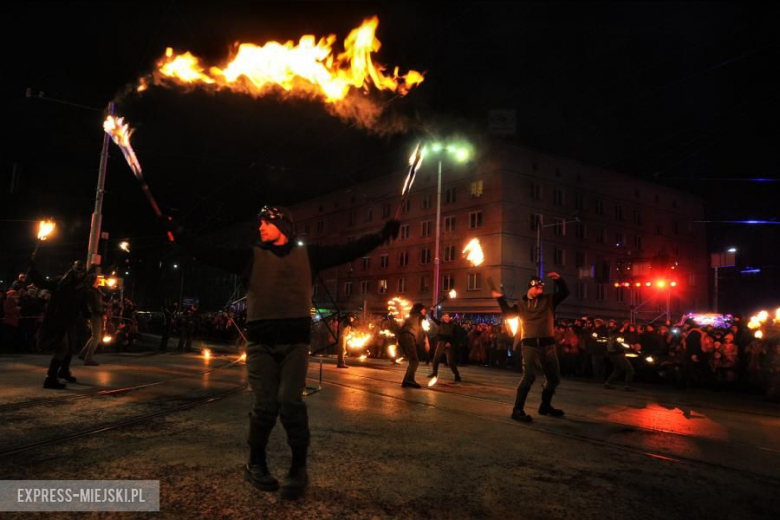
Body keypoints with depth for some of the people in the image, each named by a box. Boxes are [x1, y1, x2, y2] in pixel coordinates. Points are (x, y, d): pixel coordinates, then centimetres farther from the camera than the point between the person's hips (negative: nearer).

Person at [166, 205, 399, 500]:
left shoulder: (307, 255, 10)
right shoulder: (252, 257, 8)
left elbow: (347, 252, 7)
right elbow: (207, 254, 2)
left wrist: (380, 236, 0)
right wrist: (178, 232, -8)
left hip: (295, 341, 0)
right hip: (261, 342, 0)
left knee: (290, 402, -11)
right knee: (266, 405, -2)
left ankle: (298, 468, 6)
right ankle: (255, 464, 22)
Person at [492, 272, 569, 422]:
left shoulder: (549, 300, 10)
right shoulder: (521, 304, 8)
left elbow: (564, 293, 7)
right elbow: (508, 313, 5)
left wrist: (559, 280, -9)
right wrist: (501, 299, -4)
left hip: (548, 344, 4)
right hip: (530, 344, -4)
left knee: (554, 377, 15)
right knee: (529, 376, -19)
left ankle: (545, 406, 35)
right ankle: (518, 410, -15)